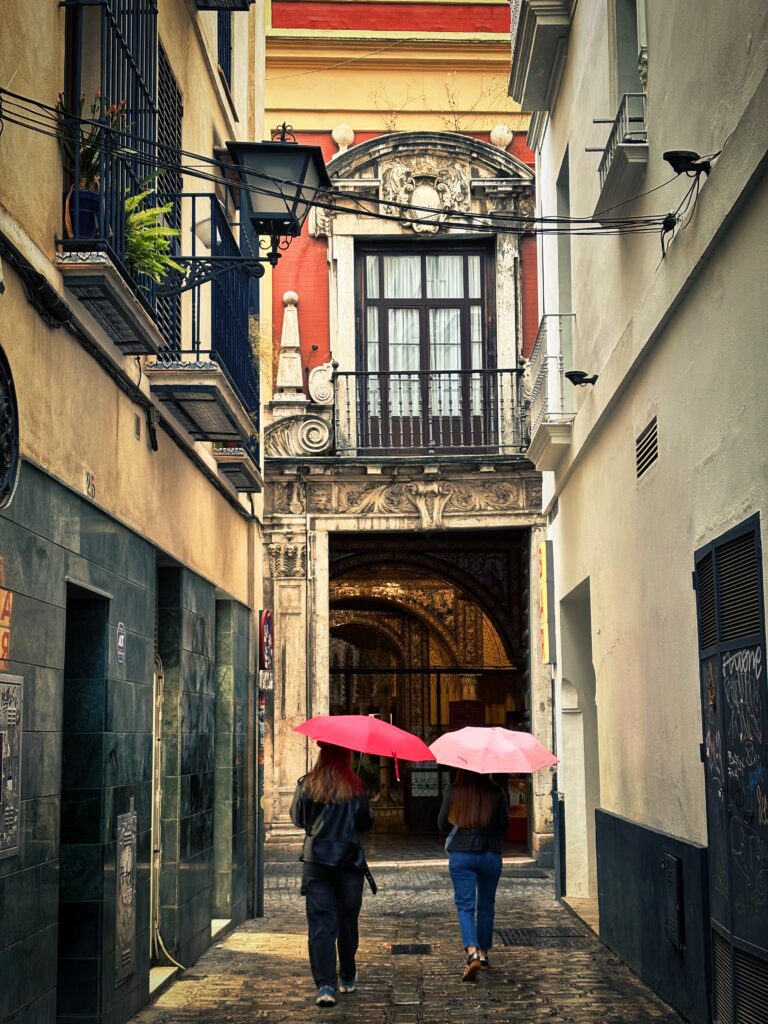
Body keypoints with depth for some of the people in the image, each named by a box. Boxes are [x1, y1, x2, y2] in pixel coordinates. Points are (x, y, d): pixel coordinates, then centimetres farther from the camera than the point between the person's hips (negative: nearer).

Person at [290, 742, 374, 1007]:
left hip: (315, 861, 0)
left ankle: (325, 985, -13)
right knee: (347, 922, 16)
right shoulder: (356, 788, -6)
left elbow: (297, 819, 5)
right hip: (349, 860, 0)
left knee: (321, 925, -1)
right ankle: (347, 978, 30)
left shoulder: (306, 785, -5)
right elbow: (365, 823, 0)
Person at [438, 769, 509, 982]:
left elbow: (442, 823, 3)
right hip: (491, 855, 1)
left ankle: (472, 953, -20)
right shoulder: (496, 792, -4)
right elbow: (503, 826, 1)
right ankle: (483, 954, 24)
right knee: (486, 906, 16)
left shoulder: (454, 792, -5)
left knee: (465, 905, -1)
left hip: (461, 855, -1)